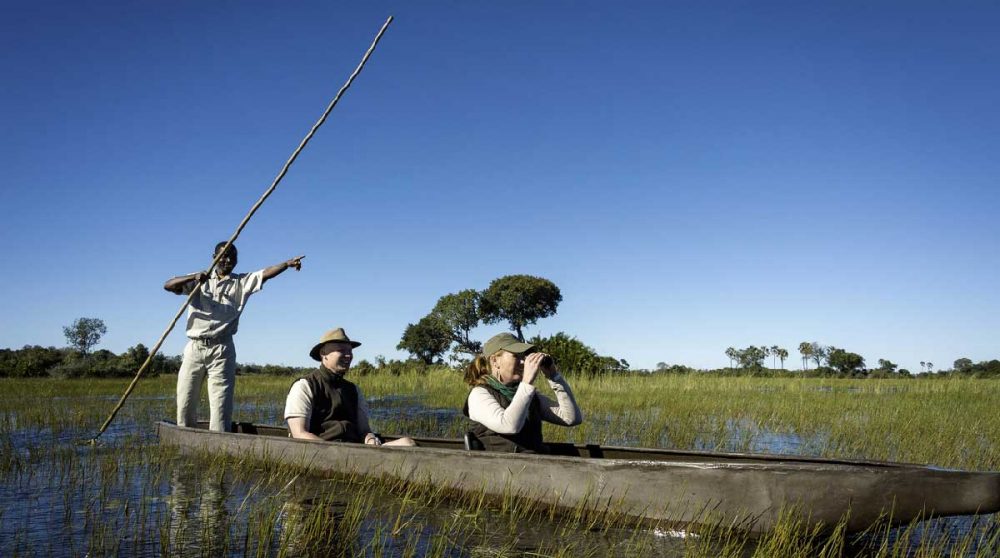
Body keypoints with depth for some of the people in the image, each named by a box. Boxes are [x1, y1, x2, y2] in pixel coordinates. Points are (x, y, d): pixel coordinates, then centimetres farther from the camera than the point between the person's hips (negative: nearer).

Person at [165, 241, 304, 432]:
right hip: (194, 347, 2)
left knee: (221, 403, -6)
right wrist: (193, 277, -14)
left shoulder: (242, 282, 11)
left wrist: (287, 264, -22)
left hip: (222, 350, -1)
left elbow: (266, 273, -5)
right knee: (185, 402, 5)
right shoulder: (199, 281, 14)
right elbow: (168, 285, 2)